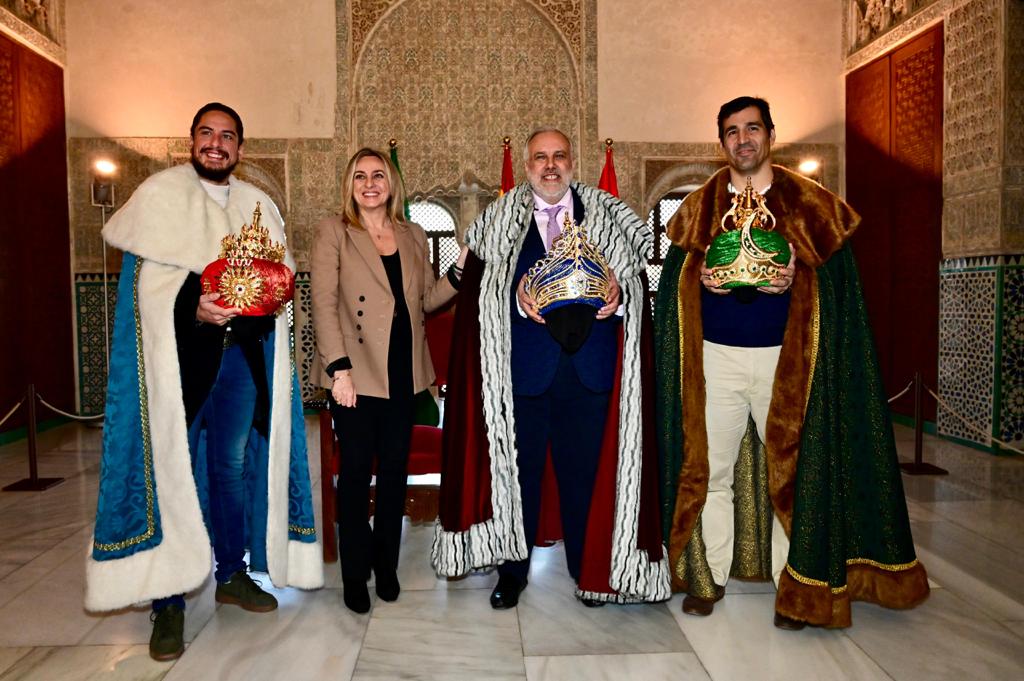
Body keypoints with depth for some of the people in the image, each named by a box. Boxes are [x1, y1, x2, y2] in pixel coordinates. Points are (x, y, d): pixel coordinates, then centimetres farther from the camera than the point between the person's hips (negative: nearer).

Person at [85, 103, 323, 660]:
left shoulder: (258, 205, 14)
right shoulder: (160, 193, 3)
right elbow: (149, 280, -6)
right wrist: (193, 307, -22)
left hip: (242, 353, 4)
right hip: (179, 353, -3)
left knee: (234, 466, 10)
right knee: (173, 470, -2)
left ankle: (232, 574, 26)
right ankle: (167, 601, 8)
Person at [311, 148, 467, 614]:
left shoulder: (413, 236, 13)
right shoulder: (333, 231, 0)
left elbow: (427, 299, 14)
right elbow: (323, 303, -7)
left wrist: (461, 268, -1)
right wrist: (338, 368, -15)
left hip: (402, 373, 4)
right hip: (356, 373, -4)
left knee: (395, 471, 11)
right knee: (356, 472, 4)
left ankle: (386, 566, 26)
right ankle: (355, 575, 20)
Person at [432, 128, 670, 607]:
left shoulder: (608, 214, 10)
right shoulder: (499, 219, 8)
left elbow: (634, 274, 6)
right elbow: (478, 290, 1)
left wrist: (619, 291, -15)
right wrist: (517, 297, -17)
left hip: (590, 365, 1)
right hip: (524, 364, 0)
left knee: (586, 469, 9)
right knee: (517, 466, 9)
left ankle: (590, 569, 29)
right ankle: (513, 568, 28)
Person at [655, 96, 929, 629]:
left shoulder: (809, 202, 6)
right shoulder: (699, 206, 11)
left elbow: (835, 276, 2)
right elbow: (673, 279, 10)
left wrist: (793, 279, -16)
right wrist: (702, 279, -11)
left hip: (785, 358, -1)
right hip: (716, 356, 2)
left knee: (790, 470, 3)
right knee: (711, 469, 5)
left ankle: (795, 587, 19)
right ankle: (709, 576, 20)